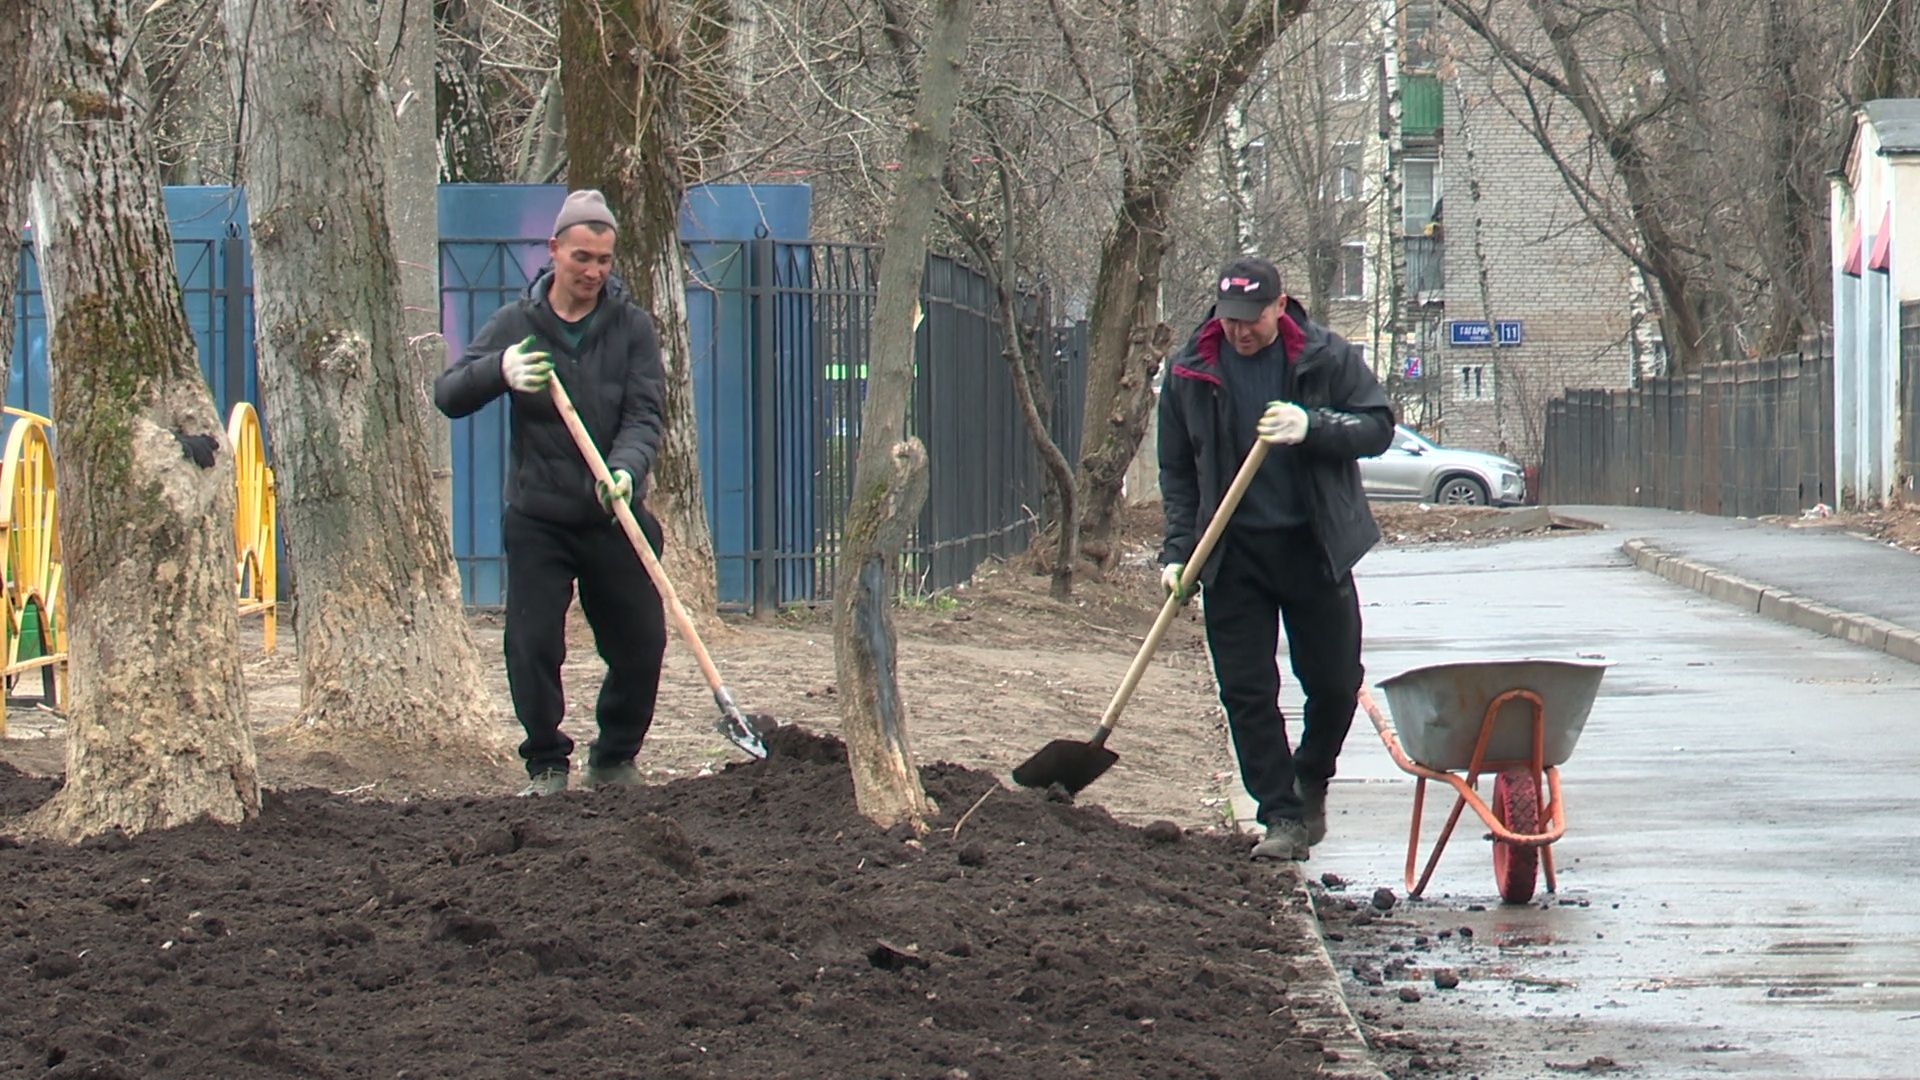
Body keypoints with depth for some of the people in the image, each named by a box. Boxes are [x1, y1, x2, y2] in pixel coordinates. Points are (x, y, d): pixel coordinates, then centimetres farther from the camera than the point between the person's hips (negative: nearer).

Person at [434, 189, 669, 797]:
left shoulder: (631, 327, 1)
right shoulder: (516, 324, 1)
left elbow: (644, 417, -7)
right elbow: (448, 395, -6)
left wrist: (626, 468, -29)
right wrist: (500, 372, -27)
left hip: (613, 518, 1)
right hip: (537, 519, -1)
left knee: (641, 645, 2)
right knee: (532, 646, -7)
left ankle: (616, 758, 21)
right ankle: (546, 764, 9)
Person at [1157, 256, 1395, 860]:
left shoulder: (1327, 358, -4)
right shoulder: (1190, 374, 1)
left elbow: (1379, 426, -4)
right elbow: (1177, 471, 8)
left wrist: (1313, 426, -22)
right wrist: (1178, 551, -1)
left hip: (1314, 548, -1)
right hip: (1232, 555, 1)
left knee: (1336, 683, 6)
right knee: (1246, 691, -3)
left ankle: (1311, 782, 33)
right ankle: (1282, 816, 3)